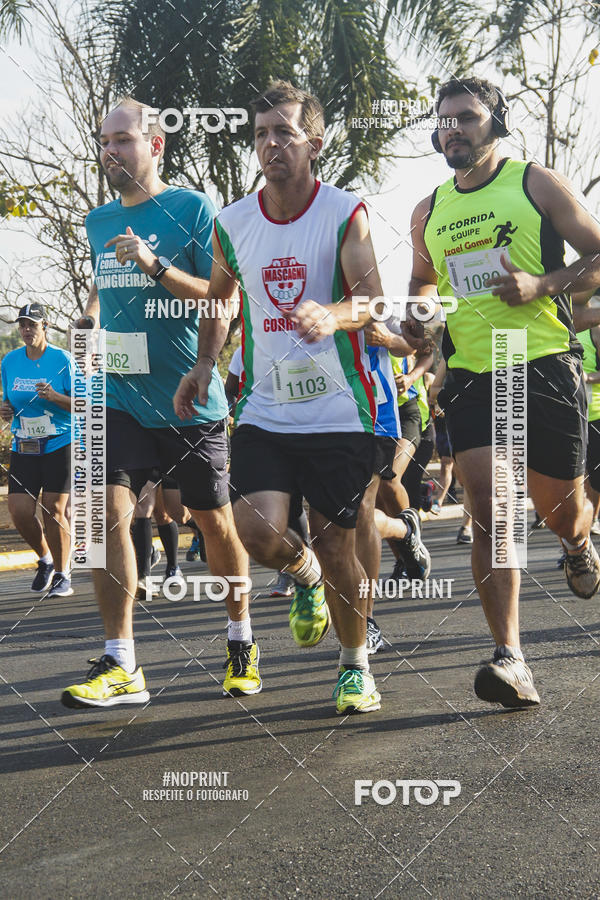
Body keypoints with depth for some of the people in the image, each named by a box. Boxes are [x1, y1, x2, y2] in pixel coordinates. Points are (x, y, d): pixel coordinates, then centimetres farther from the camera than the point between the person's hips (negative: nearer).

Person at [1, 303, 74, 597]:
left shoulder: (61, 359, -6)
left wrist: (54, 396, -23)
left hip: (60, 444, -4)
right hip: (24, 448, 4)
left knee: (54, 509, -8)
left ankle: (62, 575, 7)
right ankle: (45, 560, 23)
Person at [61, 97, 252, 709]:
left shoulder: (193, 209, -5)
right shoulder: (98, 222, 12)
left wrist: (155, 266, -22)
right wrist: (89, 323, 11)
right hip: (120, 393, 4)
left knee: (213, 521, 7)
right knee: (107, 510, -13)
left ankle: (240, 640, 30)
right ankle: (120, 666, -8)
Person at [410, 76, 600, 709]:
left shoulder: (536, 183, 2)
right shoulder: (428, 212, 14)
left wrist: (543, 285, -15)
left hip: (546, 368, -2)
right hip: (470, 377, 3)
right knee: (489, 513, -11)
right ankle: (510, 658, -12)